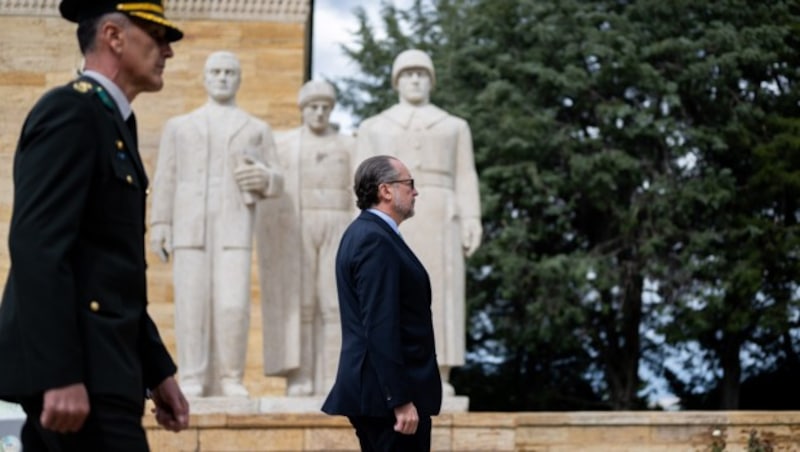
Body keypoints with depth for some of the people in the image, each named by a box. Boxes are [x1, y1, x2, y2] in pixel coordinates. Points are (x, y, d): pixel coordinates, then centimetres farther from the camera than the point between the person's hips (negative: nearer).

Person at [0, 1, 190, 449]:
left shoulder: (113, 123, 20)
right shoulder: (70, 110, -10)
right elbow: (37, 247, -20)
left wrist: (157, 370, 21)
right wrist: (60, 374, -26)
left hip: (96, 367, 10)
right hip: (74, 369, -10)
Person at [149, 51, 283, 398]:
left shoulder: (257, 130, 17)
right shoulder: (179, 127, 17)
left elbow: (274, 185, 12)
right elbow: (165, 180, 10)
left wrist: (264, 179, -13)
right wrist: (159, 226, -2)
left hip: (234, 228, 0)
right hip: (189, 227, 1)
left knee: (233, 305, -12)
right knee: (192, 305, -7)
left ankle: (230, 380, -3)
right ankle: (193, 381, -3)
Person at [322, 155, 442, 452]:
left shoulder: (365, 233, 15)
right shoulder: (376, 241, -16)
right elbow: (381, 329, -22)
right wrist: (401, 400, -24)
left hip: (377, 393, 10)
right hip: (389, 394, -10)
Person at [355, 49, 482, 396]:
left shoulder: (454, 127, 15)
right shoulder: (373, 128, 14)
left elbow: (465, 182, 9)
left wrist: (472, 223, -4)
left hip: (438, 219, 0)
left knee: (440, 296, -7)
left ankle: (440, 381, -7)